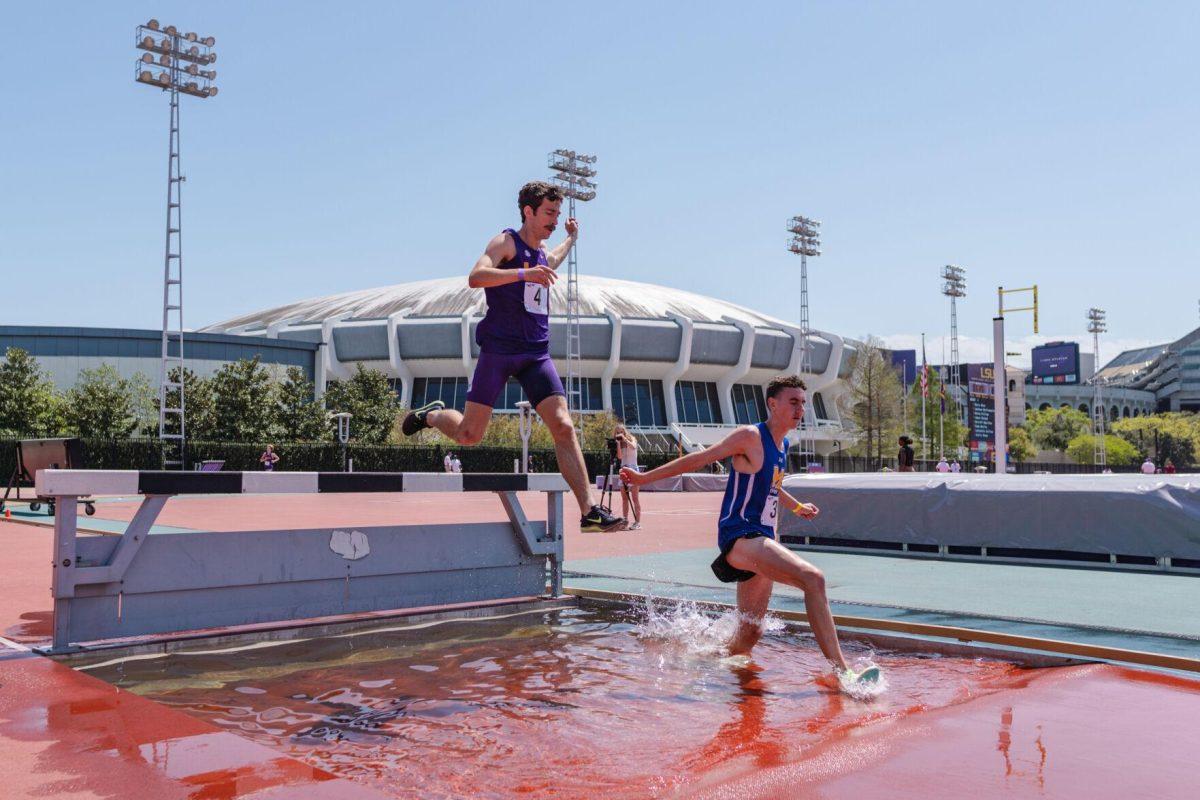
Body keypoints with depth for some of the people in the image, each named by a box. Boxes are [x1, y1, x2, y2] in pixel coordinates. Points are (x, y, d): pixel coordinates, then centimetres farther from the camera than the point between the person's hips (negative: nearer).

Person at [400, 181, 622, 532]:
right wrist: (524, 273, -34)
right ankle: (431, 414, 31)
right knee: (469, 434, -3)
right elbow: (475, 276, -24)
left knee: (563, 427, -9)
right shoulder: (506, 242, -3)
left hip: (536, 354, 6)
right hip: (499, 348, -6)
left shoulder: (542, 253, 20)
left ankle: (589, 511, -11)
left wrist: (571, 238, 50)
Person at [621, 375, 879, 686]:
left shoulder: (782, 445, 16)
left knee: (750, 632, 14)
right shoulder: (751, 436, -9)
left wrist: (796, 506, 48)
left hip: (761, 540, 10)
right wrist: (644, 478, -2)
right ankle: (843, 673, -33)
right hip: (739, 535, -10)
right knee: (813, 578, -29)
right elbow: (698, 459, -6)